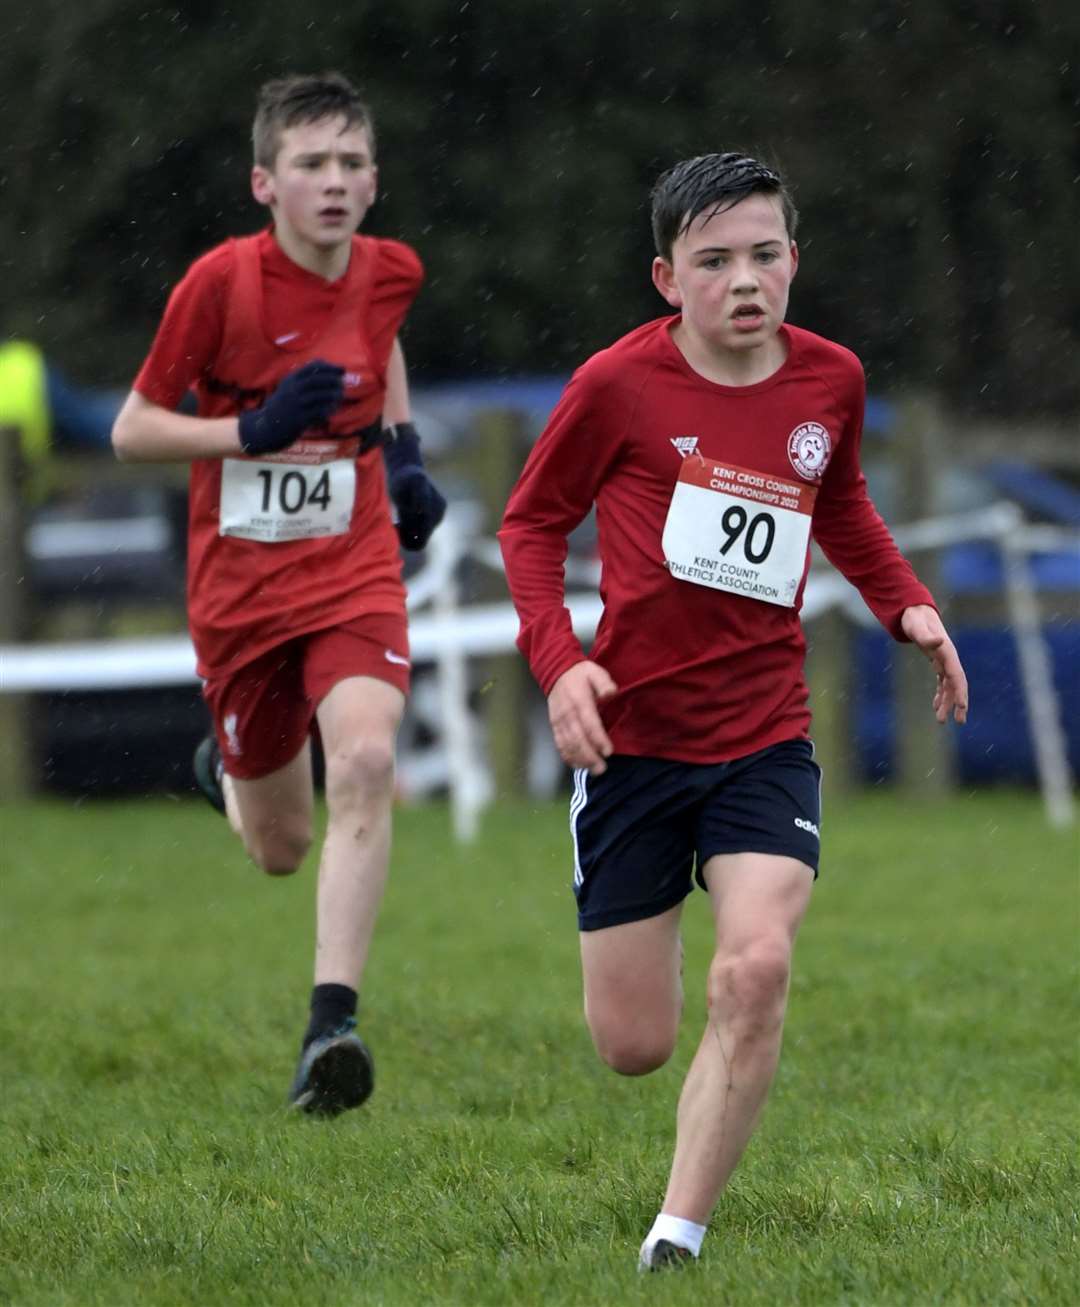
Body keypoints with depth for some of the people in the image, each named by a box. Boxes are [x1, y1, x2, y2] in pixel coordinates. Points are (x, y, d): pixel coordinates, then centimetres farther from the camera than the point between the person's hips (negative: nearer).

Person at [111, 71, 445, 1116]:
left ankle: (332, 1023, -28)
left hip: (354, 568, 1)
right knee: (280, 849, 9)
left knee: (365, 762, -27)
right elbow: (132, 430, -8)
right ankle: (227, 770, 48)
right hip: (240, 584, -1)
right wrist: (254, 431, -22)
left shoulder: (391, 272, -2)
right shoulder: (221, 282, -14)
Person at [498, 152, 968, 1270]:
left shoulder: (831, 382, 1)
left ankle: (678, 1240, -15)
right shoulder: (620, 384, -10)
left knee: (756, 969, -24)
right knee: (632, 1046, 2)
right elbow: (531, 522, 1)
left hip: (766, 738, 2)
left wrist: (905, 604, 7)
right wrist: (557, 658, -14)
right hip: (632, 732, -2)